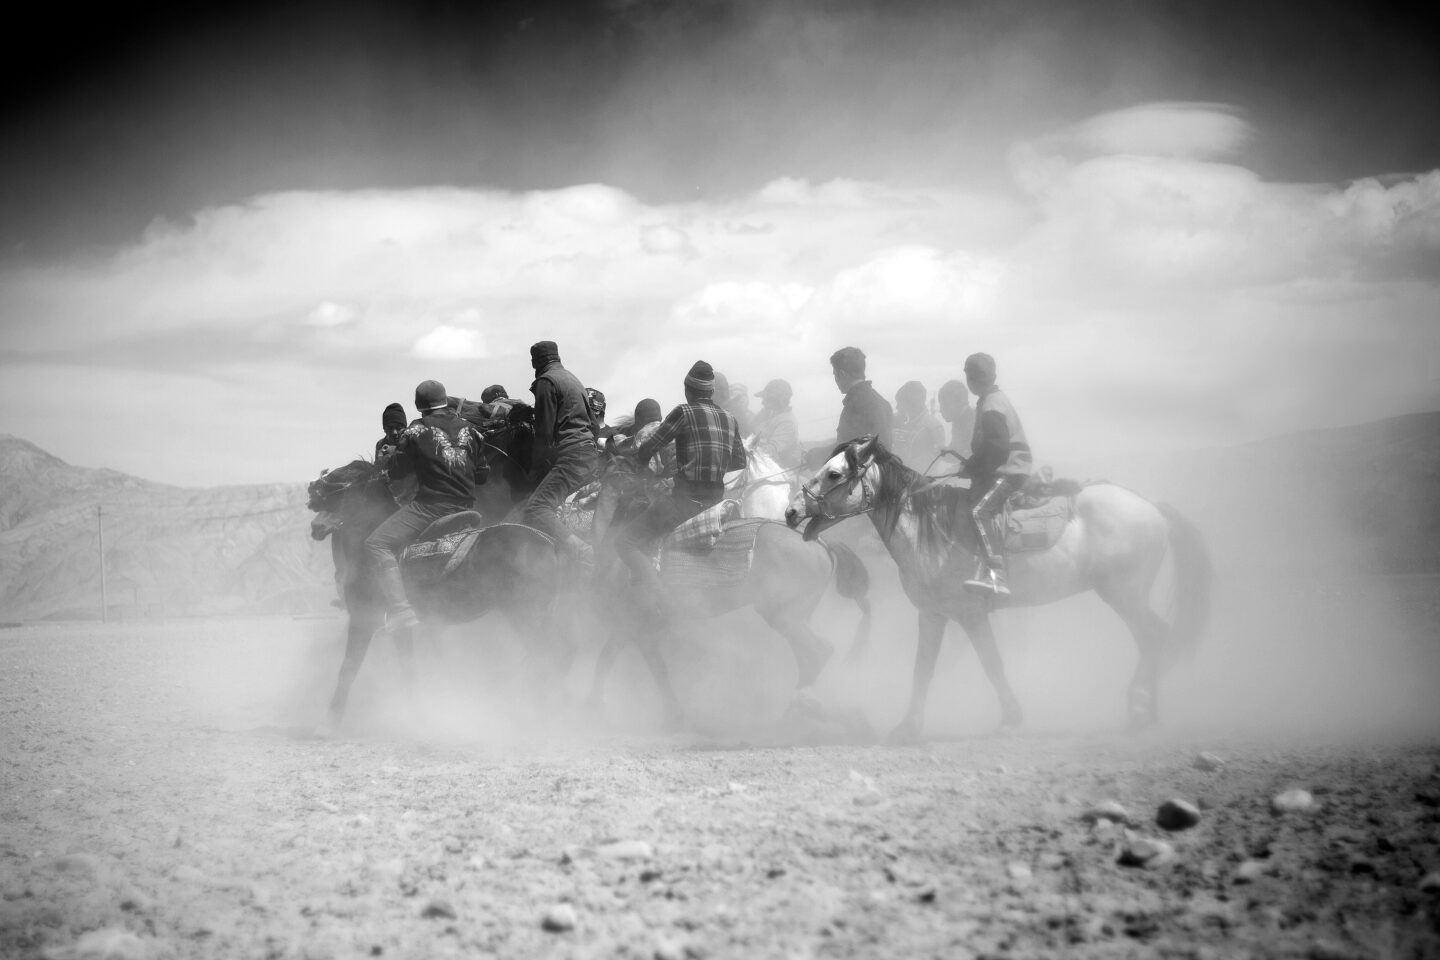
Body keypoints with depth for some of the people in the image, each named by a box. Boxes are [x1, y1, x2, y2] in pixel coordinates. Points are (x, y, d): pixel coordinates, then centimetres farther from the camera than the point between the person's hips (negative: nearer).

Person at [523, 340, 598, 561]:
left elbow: (545, 429, -9)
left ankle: (579, 550, -40)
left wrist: (540, 466, -3)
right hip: (588, 456, 10)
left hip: (570, 458, -10)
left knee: (535, 509, -22)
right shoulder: (573, 380, 26)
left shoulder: (546, 382, -3)